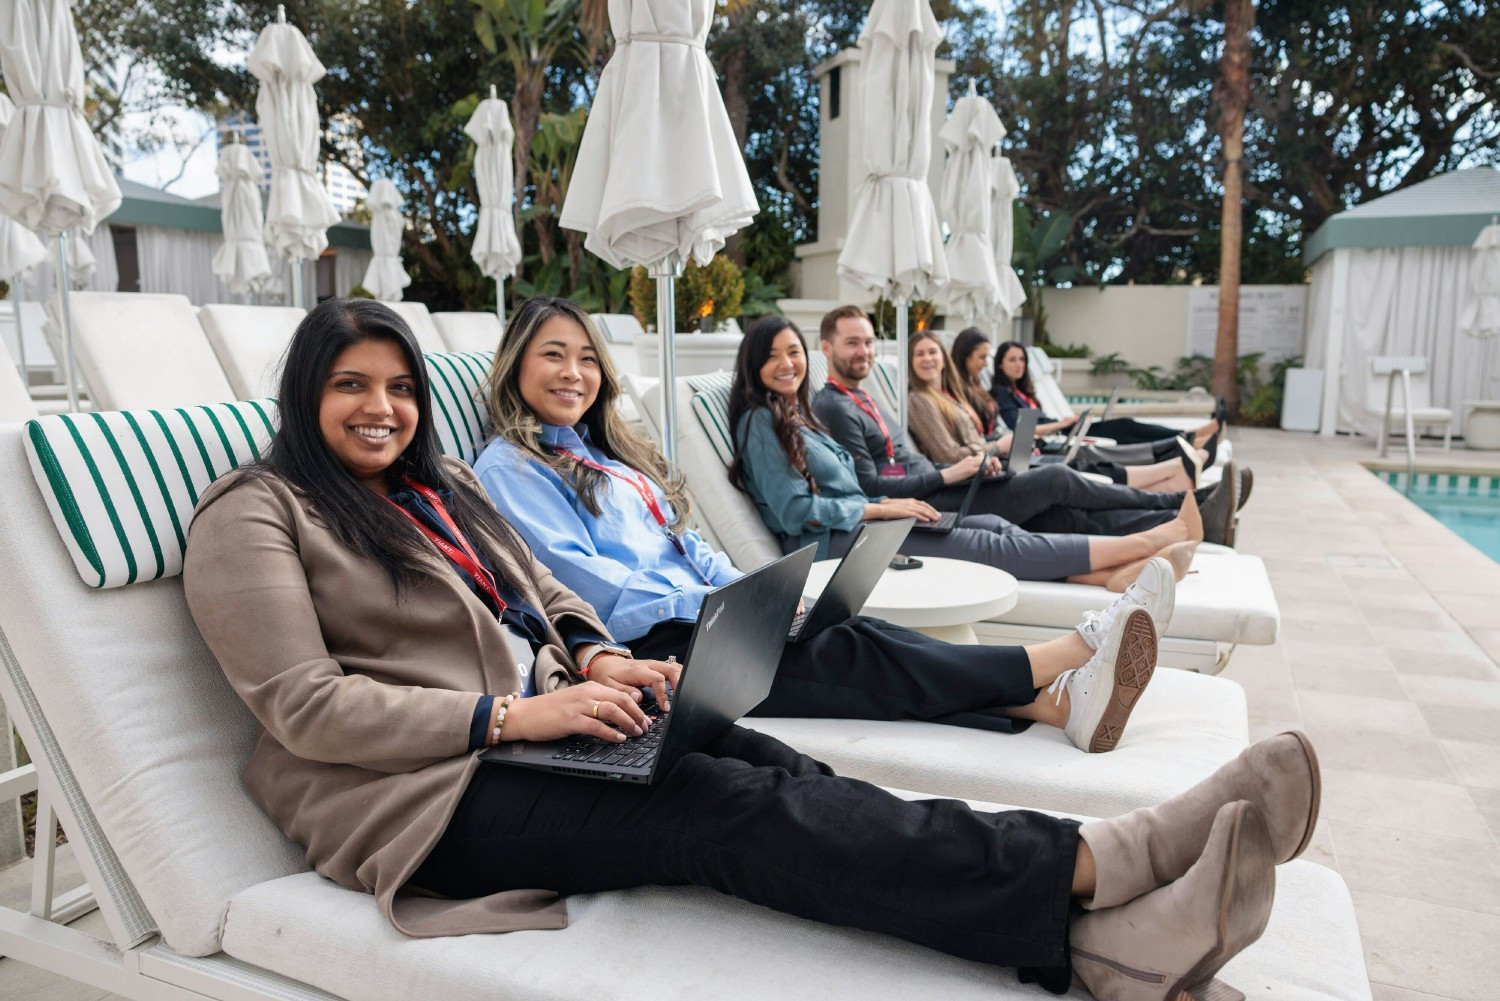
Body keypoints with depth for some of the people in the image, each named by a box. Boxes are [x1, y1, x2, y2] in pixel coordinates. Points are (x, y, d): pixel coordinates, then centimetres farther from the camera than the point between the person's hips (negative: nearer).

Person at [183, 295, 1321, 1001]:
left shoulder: (443, 485, 19)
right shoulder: (255, 515, -1)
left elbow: (550, 598, 22)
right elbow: (307, 707, -11)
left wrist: (597, 662, -2)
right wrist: (508, 715, -20)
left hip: (540, 724, 6)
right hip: (418, 792, -6)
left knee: (771, 765, -22)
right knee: (728, 808, -28)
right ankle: (1097, 863, -36)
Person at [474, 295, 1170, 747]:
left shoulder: (604, 452, 25)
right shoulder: (508, 467, 0)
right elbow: (577, 578, -13)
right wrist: (714, 605, -17)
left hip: (698, 621, 8)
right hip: (647, 648, -8)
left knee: (861, 632, -16)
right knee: (850, 656, -21)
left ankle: (1062, 702, -29)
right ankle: (1074, 652, -26)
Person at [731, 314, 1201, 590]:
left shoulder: (797, 413, 18)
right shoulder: (760, 422, -9)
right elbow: (796, 510, -16)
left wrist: (885, 503, 3)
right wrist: (882, 509, -13)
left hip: (854, 524, 9)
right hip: (828, 543, -9)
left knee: (994, 524, -7)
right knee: (989, 545, -13)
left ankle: (1120, 574, -16)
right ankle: (1149, 540, -10)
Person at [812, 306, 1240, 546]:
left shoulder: (864, 401, 20)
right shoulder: (834, 407, -12)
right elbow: (868, 485, -20)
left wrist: (967, 465, 8)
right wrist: (947, 476, -16)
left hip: (938, 493, 9)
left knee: (1068, 514, 0)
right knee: (1056, 479, -7)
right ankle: (1182, 504, 7)